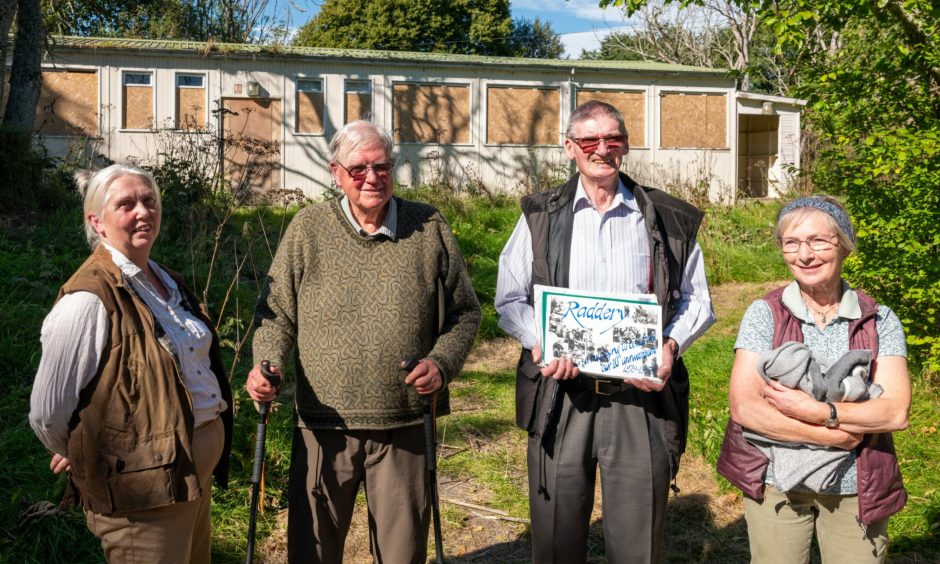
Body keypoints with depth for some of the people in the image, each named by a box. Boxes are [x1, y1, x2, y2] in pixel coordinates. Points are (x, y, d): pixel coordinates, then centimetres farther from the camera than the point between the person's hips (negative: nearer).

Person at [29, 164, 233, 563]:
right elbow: (47, 416, -15)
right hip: (144, 493, -8)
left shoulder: (166, 281, 8)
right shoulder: (88, 301, -19)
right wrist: (91, 465, 1)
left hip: (197, 472, 8)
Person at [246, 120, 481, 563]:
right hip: (324, 426, 0)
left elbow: (464, 312, 8)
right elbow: (277, 311, 6)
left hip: (404, 427, 0)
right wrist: (266, 363, -12)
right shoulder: (307, 229, 1)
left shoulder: (429, 228, 2)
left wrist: (442, 364, -9)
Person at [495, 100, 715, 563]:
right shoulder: (540, 216, 8)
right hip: (560, 393, 0)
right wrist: (539, 342, -12)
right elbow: (510, 299, 7)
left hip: (641, 396, 0)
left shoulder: (667, 219, 9)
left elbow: (696, 298, 13)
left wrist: (672, 345, -6)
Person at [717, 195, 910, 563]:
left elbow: (896, 411, -10)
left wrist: (816, 411, -21)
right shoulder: (765, 313, -5)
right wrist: (837, 437, -16)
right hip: (775, 486, -1)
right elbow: (744, 408, -14)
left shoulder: (880, 321, -1)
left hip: (856, 491, 1)